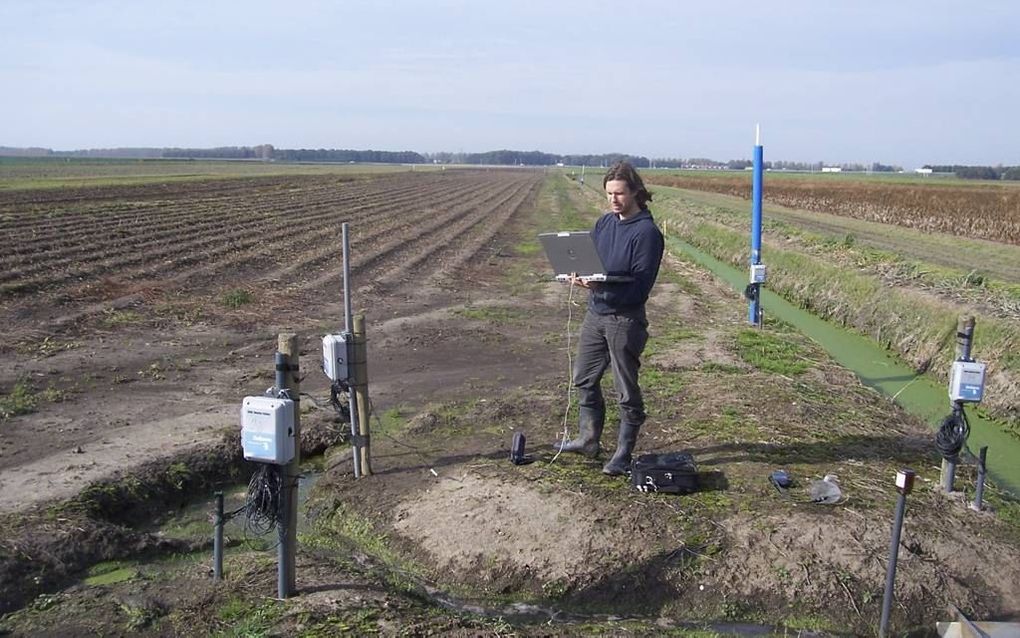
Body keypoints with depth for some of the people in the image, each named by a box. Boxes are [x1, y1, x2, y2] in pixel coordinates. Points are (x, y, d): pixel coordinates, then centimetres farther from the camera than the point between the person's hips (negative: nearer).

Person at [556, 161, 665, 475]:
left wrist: (603, 286, -31)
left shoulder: (647, 232, -15)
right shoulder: (604, 222, 7)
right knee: (584, 379, 18)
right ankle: (588, 440, 35)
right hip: (595, 314, 8)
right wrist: (580, 275, -10)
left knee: (626, 391, 5)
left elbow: (640, 286, -19)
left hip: (625, 321, -8)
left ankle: (623, 454, 19)